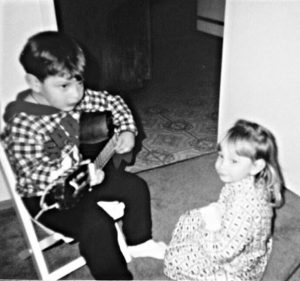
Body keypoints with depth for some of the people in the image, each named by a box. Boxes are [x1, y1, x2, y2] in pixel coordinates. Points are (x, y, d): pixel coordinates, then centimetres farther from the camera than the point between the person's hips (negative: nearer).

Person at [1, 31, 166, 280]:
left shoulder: (80, 98, -10)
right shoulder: (23, 125, -28)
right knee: (97, 225, -26)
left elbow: (114, 103, 6)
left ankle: (138, 242, 30)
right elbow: (31, 180, -28)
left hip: (88, 172, 7)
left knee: (136, 187, 6)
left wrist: (127, 130, -10)